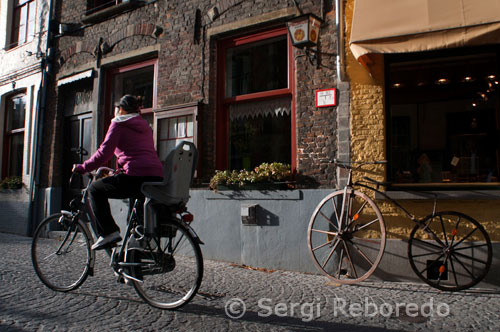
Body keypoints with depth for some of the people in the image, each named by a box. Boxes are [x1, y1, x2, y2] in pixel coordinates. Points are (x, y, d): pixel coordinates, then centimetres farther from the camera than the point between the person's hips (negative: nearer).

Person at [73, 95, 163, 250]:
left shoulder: (118, 124, 5)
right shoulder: (145, 126, 27)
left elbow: (104, 153, -3)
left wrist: (81, 167, 10)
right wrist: (118, 172, 40)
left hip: (136, 177, -7)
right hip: (157, 178, 8)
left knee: (95, 189, 11)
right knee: (136, 196, 37)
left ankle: (108, 232, 0)